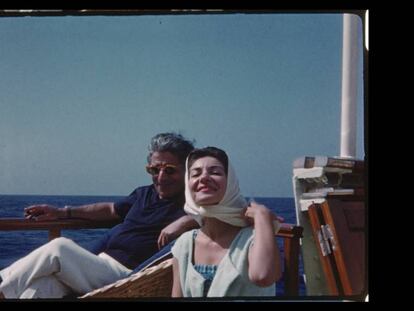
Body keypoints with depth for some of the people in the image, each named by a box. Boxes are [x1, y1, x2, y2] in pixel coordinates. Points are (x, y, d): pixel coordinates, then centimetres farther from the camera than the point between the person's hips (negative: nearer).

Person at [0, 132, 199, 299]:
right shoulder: (145, 194, 20)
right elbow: (112, 209, 34)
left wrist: (185, 221, -32)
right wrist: (61, 213, 31)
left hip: (124, 274, -6)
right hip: (98, 263, 7)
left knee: (60, 247, -22)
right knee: (46, 282, -23)